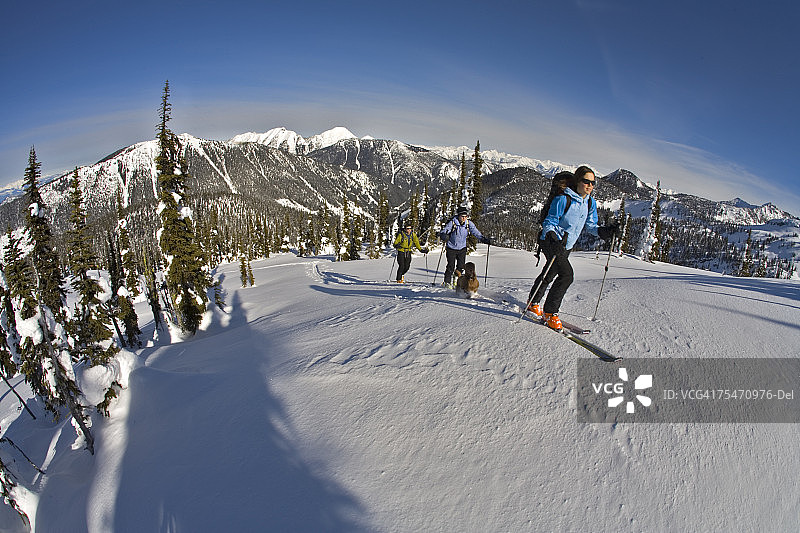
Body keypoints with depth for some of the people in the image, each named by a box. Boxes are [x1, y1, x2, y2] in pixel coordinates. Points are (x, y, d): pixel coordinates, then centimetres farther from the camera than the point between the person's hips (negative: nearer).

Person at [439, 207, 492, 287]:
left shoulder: (468, 223, -6)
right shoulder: (452, 223, -17)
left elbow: (475, 232, -5)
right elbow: (444, 231, -20)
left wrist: (484, 239, -15)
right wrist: (444, 236, -43)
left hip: (462, 248, 4)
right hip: (451, 248, -3)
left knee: (461, 267, 3)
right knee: (451, 267, -5)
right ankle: (447, 282, 11)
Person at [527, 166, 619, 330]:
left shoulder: (590, 203, 2)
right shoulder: (563, 199, -20)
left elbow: (590, 225, 8)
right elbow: (549, 222, -18)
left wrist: (605, 231, -11)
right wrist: (553, 239, -36)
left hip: (567, 246, 8)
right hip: (552, 243, -8)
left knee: (549, 275, 21)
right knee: (567, 274, -20)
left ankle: (534, 303, 41)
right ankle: (550, 312, -9)